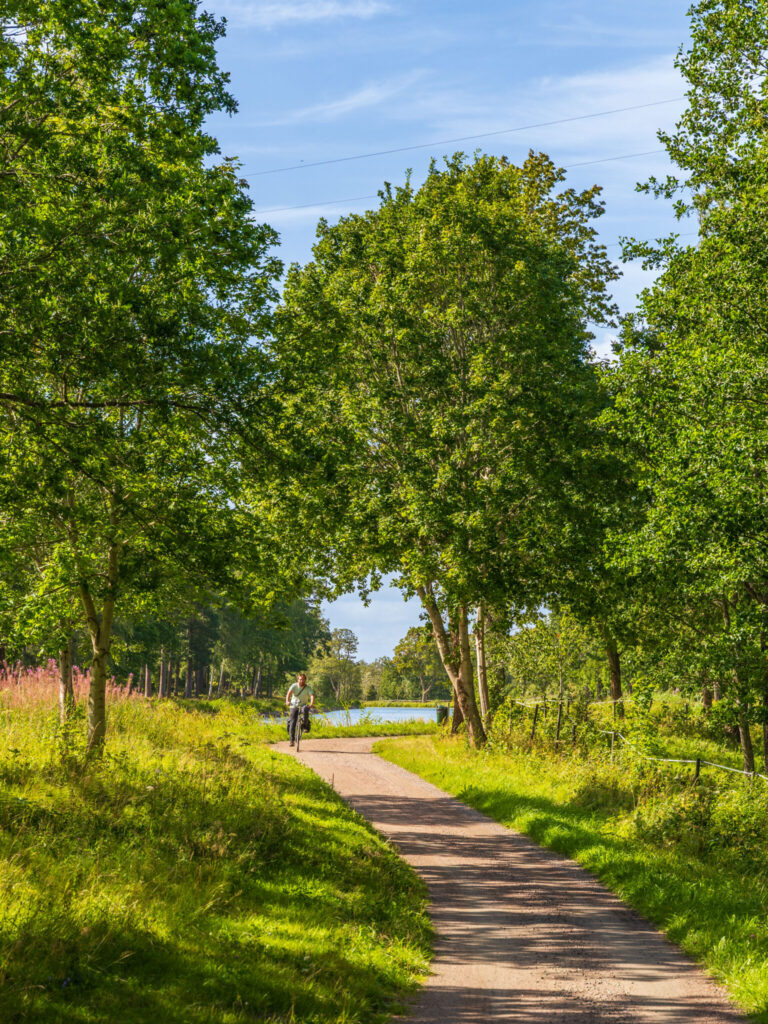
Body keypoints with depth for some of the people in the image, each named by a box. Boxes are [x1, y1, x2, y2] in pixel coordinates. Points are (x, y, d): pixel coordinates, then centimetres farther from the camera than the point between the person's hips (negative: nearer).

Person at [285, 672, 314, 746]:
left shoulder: (308, 688, -9)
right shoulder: (294, 686, -8)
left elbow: (312, 696, -24)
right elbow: (289, 693, -24)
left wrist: (311, 704, -45)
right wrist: (287, 701, -43)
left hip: (303, 705, -1)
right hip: (294, 706, 1)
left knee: (305, 709, -37)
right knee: (292, 722, -10)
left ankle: (306, 725, -20)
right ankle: (292, 740, -2)